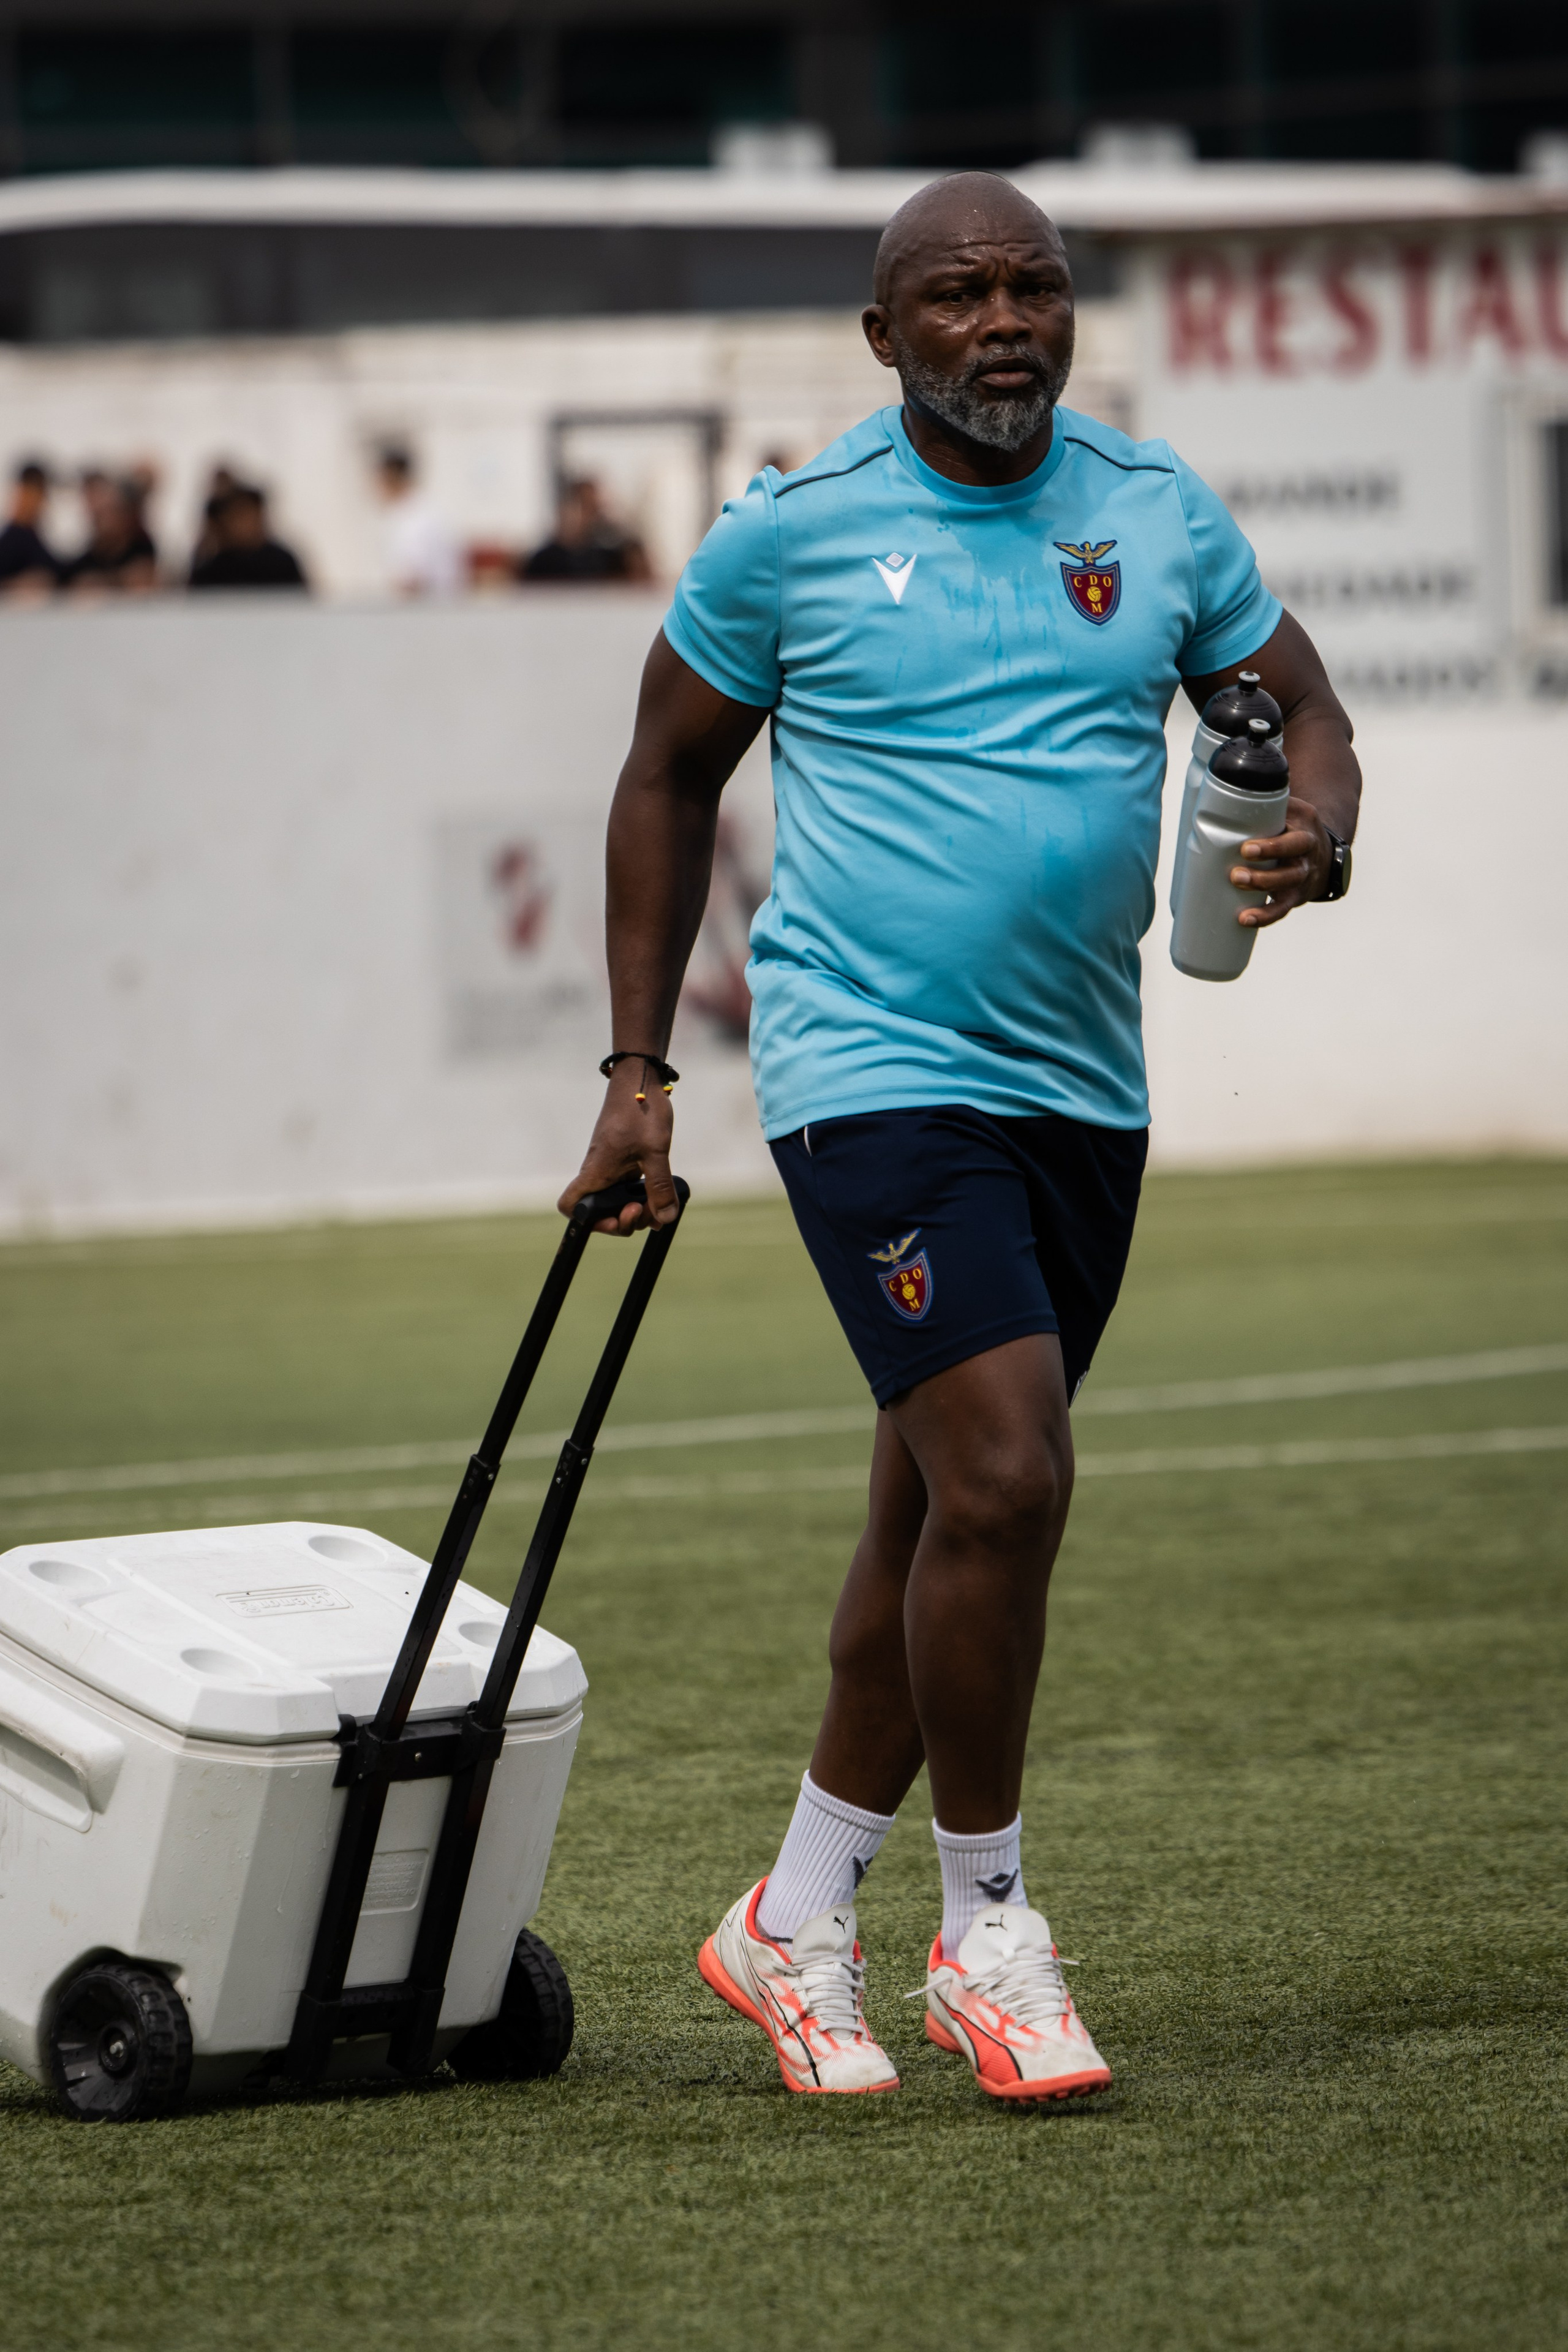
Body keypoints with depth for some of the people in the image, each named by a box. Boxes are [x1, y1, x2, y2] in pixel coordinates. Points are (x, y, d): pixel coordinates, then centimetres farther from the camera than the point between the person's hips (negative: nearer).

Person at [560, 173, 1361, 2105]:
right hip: (871, 1073, -5)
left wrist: (1312, 838, -10)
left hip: (1081, 1088, 5)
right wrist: (639, 1073, 3)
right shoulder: (791, 533, -4)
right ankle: (984, 1930, -2)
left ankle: (794, 1920, 27)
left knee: (944, 1513, 12)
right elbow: (668, 783, 6)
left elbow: (1301, 714, 14)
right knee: (1004, 1478, -18)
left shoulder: (1158, 512, 5)